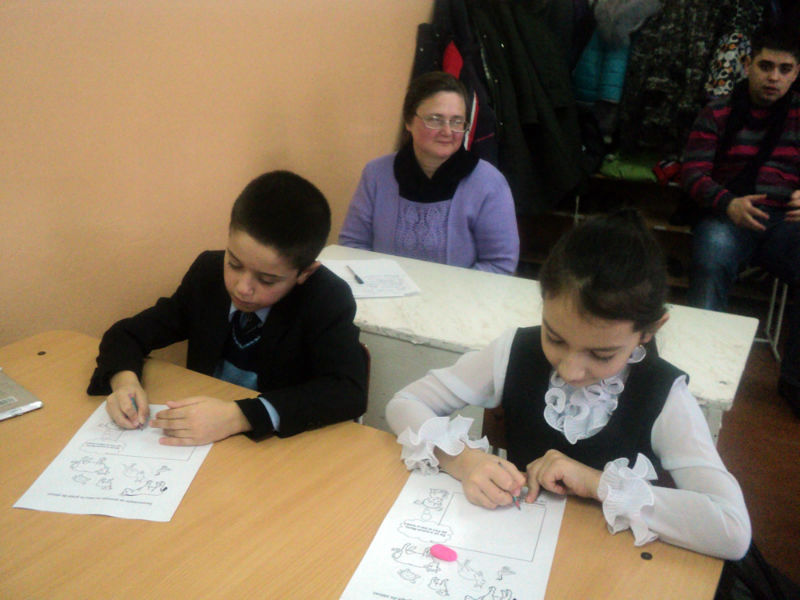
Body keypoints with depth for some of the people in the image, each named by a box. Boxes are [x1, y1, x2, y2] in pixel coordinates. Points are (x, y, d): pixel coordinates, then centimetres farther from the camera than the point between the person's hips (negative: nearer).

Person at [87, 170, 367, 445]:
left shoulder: (328, 299, -16)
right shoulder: (208, 271, -5)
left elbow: (350, 392, -28)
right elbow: (127, 333, 3)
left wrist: (240, 416, -35)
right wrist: (124, 380, -19)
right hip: (201, 445, 4)